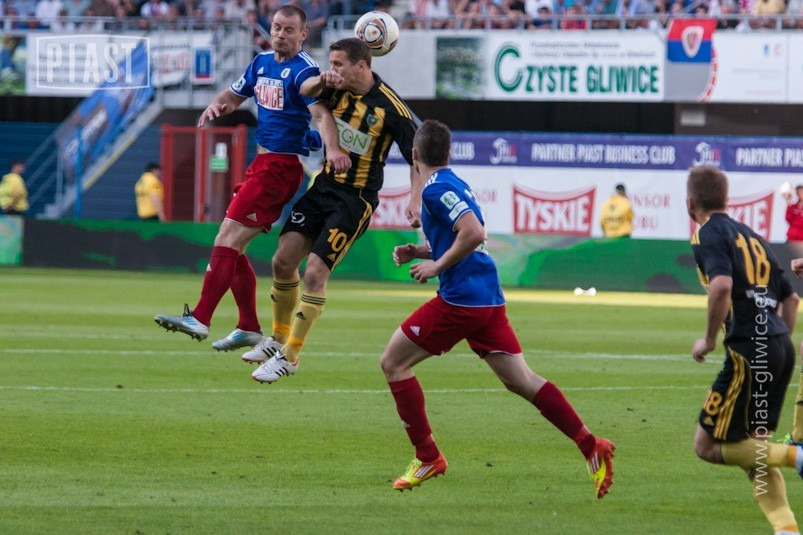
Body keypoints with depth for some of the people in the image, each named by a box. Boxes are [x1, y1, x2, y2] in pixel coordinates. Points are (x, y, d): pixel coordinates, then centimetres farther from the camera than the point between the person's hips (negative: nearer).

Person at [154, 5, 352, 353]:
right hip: (261, 163, 9)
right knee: (232, 247, 10)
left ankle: (200, 319, -16)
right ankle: (249, 328, 16)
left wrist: (333, 149, -46)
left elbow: (322, 114, -28)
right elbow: (235, 95, 24)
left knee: (227, 240, -15)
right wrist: (217, 105, 0)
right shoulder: (262, 63, 12)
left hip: (281, 167, -9)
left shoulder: (304, 71, -14)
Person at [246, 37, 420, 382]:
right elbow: (305, 91, -6)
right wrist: (322, 81, -28)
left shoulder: (391, 108, -17)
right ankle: (279, 338, 20)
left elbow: (418, 156, -11)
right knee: (283, 260, 1)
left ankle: (290, 355, -2)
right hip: (324, 186, 6)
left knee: (315, 272, -13)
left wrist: (416, 201, -20)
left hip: (356, 198, -6)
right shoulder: (340, 88, -1)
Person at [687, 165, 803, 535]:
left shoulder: (709, 233, -3)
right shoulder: (750, 236, 21)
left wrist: (709, 340, -10)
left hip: (748, 351, -8)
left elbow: (722, 285, -22)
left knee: (708, 446, 1)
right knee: (753, 445, 16)